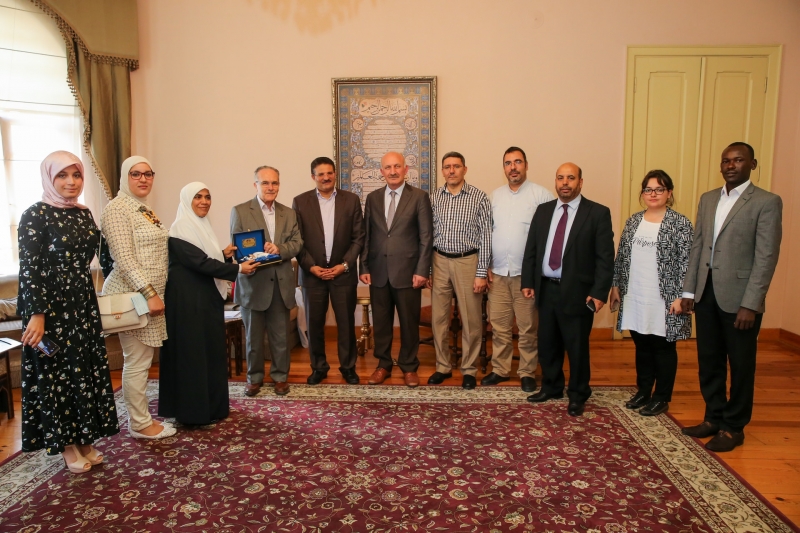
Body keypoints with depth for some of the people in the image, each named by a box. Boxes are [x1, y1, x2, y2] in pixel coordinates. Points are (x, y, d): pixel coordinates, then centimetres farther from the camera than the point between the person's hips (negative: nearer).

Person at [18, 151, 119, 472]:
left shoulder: (83, 214, 8)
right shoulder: (36, 215, -11)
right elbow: (28, 269, -15)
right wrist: (36, 315, -20)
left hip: (83, 304, 7)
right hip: (51, 307, -7)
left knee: (86, 369, 11)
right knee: (57, 372, 5)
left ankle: (84, 440, 25)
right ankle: (66, 445, 19)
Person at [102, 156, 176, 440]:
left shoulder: (144, 209, 16)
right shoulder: (117, 208, -12)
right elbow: (124, 259, -20)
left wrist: (155, 293, 16)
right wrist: (149, 293, -22)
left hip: (150, 293, 9)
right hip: (132, 296, -9)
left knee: (141, 360, 15)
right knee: (137, 362, -1)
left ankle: (141, 416, 25)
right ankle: (140, 424, 10)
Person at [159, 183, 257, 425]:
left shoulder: (203, 226, 13)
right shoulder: (180, 230, -14)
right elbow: (199, 262, -21)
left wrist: (223, 255, -3)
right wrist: (238, 269, -20)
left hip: (208, 296, 9)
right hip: (188, 298, -9)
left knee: (212, 349, 13)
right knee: (193, 352, -1)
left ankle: (212, 406, 24)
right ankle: (194, 411, 10)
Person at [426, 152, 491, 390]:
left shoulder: (479, 197, -4)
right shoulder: (435, 198, 5)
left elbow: (485, 236, -5)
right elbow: (430, 234, 8)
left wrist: (481, 273, -8)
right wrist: (426, 269, 5)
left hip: (467, 261, -3)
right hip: (440, 261, 3)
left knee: (471, 319, 5)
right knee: (438, 317, 8)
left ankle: (469, 369, 21)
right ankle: (443, 366, 24)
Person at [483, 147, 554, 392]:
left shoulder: (542, 195, -5)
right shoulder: (495, 196, 9)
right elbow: (487, 232, 11)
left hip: (528, 273, -4)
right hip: (498, 272, 4)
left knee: (528, 327, 7)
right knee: (499, 325, 10)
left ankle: (527, 372, 21)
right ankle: (500, 369, 24)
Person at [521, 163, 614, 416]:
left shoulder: (598, 213, -5)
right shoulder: (543, 210, 9)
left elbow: (605, 257, -8)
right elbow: (531, 249, 10)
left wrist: (599, 292, -14)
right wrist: (527, 282, 4)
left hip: (577, 292, -4)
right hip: (546, 289, 4)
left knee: (577, 347, 7)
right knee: (547, 343, 15)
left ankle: (577, 395, 25)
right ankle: (551, 387, 34)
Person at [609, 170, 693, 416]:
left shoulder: (680, 223, -6)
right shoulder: (633, 221, 9)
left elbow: (687, 263, -9)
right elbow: (621, 257, 13)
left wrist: (681, 297, -14)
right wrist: (616, 286, 10)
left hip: (664, 300, -4)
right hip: (635, 298, 5)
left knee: (663, 348, 7)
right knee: (641, 346, 14)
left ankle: (661, 398, 20)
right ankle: (643, 391, 29)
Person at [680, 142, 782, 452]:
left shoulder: (767, 202, -6)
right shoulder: (707, 199, 11)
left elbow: (766, 257, -11)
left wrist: (750, 304, -16)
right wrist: (688, 290, 7)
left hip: (738, 297, -5)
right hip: (706, 294, 5)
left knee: (740, 365, 8)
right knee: (709, 362, 14)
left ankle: (733, 428, 23)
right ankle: (714, 418, 30)